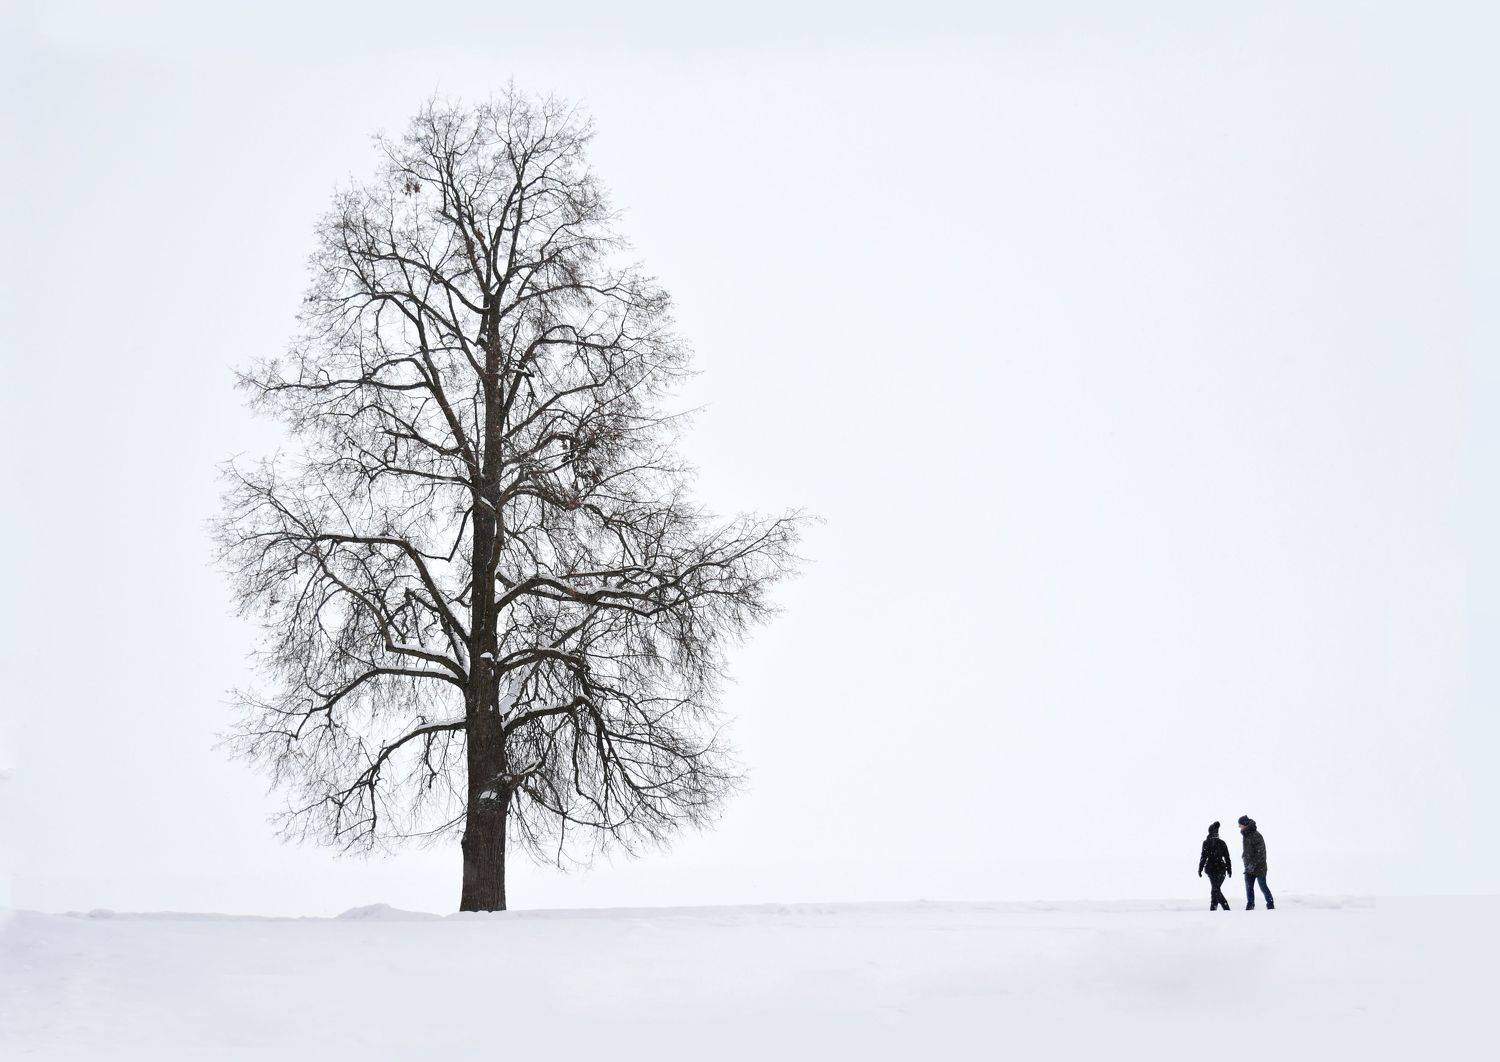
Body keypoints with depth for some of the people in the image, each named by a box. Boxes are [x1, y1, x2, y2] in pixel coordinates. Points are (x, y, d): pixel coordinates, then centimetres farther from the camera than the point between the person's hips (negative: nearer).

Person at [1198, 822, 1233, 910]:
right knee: (1216, 890, 13)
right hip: (1221, 868, 4)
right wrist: (1229, 869, 13)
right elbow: (1227, 857, 5)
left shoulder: (1207, 843, -6)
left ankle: (1227, 909, -13)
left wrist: (1200, 869, -2)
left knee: (1216, 890, -2)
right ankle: (1213, 909, 14)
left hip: (1211, 868, -4)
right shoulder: (1222, 843, 4)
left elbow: (1203, 857, -8)